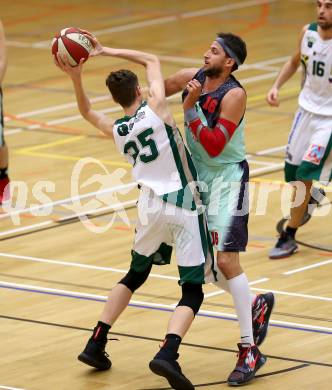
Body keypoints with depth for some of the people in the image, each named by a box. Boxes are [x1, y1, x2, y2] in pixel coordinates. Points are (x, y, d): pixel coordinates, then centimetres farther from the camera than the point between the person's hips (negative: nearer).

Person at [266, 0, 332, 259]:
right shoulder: (308, 33, -5)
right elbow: (295, 62, 15)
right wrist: (277, 86, 1)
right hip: (307, 109, 6)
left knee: (304, 174, -11)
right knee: (291, 173, 13)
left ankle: (289, 238, 2)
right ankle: (309, 199, 47)